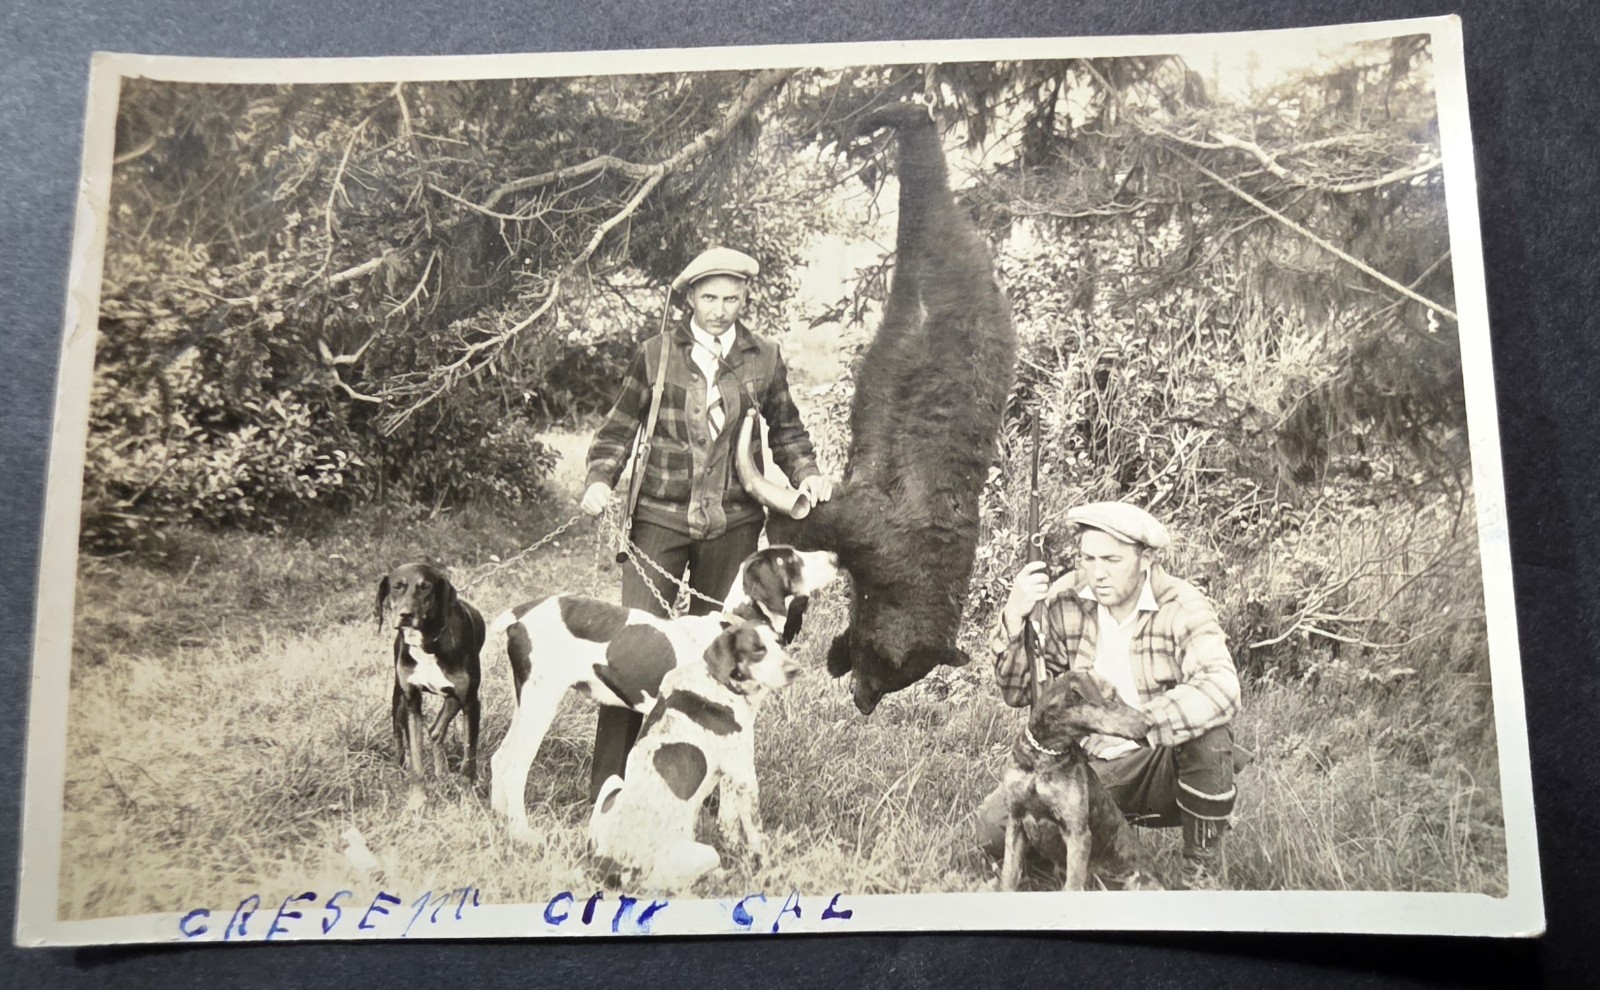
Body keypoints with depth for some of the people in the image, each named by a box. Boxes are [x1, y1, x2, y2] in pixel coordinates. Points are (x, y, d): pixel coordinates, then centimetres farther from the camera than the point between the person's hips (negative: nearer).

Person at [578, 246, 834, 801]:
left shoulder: (765, 360, 6)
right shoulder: (656, 354, 2)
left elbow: (785, 432, 18)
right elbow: (621, 427, 9)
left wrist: (807, 473, 1)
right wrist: (601, 479, -6)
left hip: (732, 524, 2)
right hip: (660, 518, -1)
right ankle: (608, 784, 5)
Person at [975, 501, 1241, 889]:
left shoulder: (1182, 607, -15)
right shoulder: (1064, 601, -6)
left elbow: (1221, 689, -33)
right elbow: (1019, 693, -5)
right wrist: (1014, 618, -22)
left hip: (1165, 766, -2)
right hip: (1088, 764, 3)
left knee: (1208, 732, -34)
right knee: (995, 827, -17)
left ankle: (1203, 861, -7)